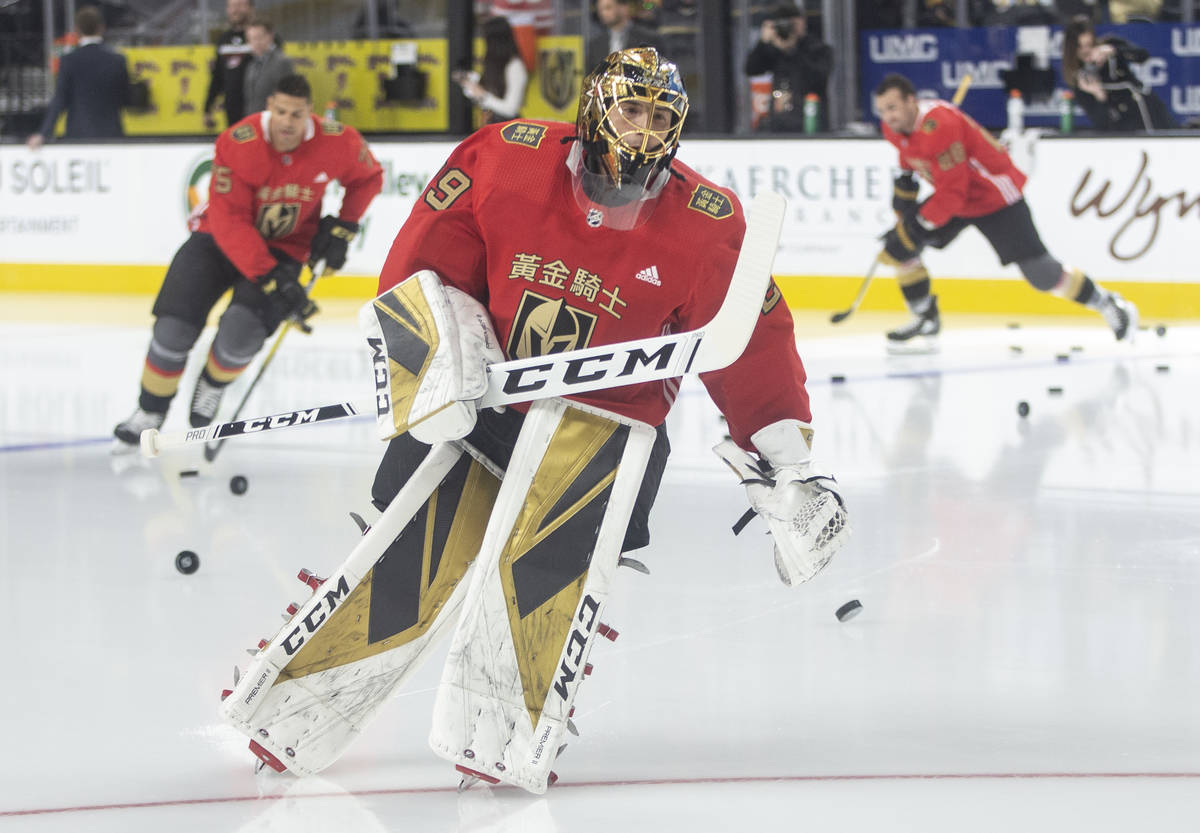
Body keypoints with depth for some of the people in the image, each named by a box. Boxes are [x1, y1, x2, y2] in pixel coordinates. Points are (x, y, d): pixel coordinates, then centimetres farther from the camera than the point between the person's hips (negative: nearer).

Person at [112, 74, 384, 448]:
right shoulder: (238, 144, -26)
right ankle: (150, 411, 8)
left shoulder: (336, 143, -17)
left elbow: (368, 177, 6)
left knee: (243, 329, -25)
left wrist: (342, 228, -3)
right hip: (219, 238, -1)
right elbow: (229, 222, -28)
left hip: (283, 247, 1)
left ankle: (212, 389, 7)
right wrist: (271, 279, -33)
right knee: (175, 326, -15)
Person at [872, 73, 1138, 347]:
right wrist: (904, 184, 9)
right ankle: (925, 319, 9)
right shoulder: (894, 126, -6)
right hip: (952, 197, 9)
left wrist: (919, 226, -25)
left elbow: (952, 193, -33)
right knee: (898, 247, -4)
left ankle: (1109, 305, 10)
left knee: (1040, 272, -9)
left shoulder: (939, 126, -34)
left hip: (996, 196, -9)